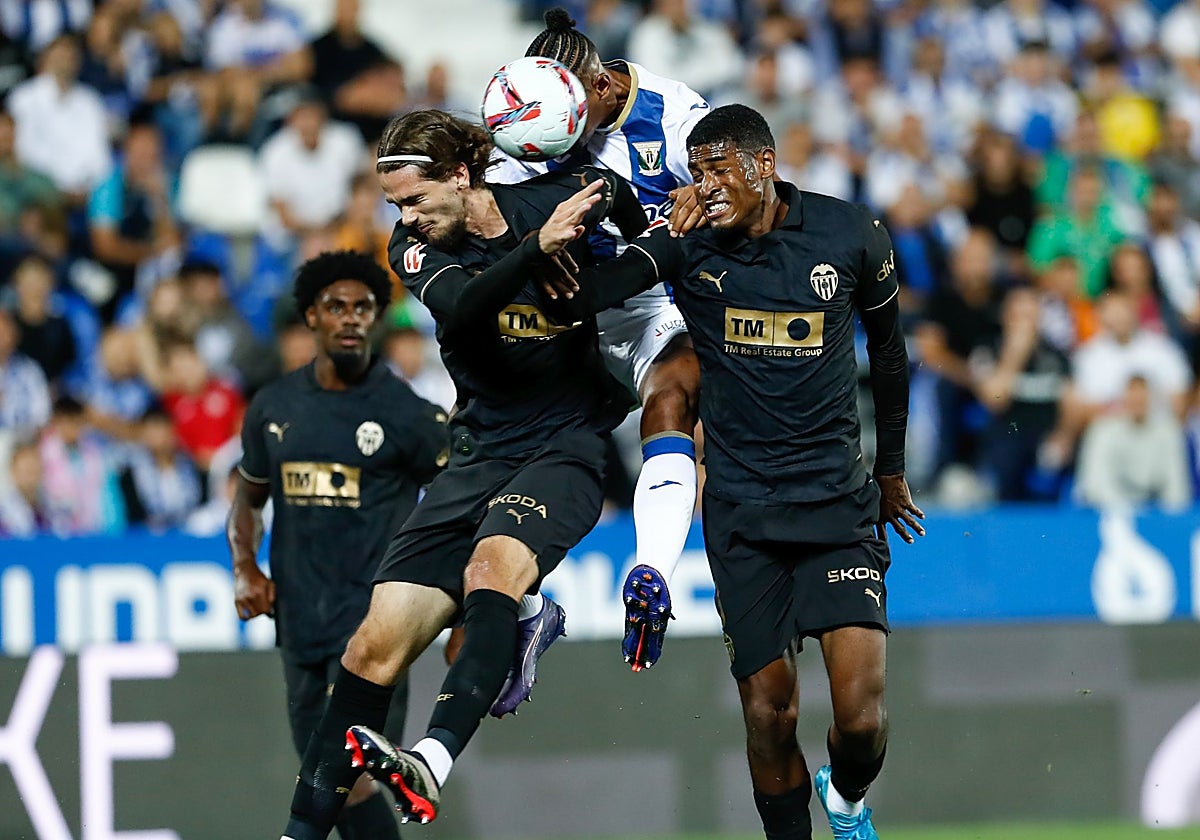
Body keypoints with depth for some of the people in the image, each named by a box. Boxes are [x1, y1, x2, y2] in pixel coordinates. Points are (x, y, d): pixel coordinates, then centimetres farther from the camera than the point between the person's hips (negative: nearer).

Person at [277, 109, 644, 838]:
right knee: (375, 647, -5)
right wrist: (538, 248, -37)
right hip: (481, 454, 4)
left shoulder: (560, 200, -7)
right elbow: (462, 308, -27)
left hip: (568, 444, -4)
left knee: (493, 562, -36)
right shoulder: (417, 249, -3)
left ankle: (435, 763, -53)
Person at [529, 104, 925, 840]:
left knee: (861, 715, -11)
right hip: (740, 508, 1)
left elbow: (888, 349, 14)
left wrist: (891, 469, 21)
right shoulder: (689, 242, -5)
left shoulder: (852, 236, -2)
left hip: (838, 498, 0)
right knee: (770, 715, -4)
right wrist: (551, 253, -45)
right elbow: (594, 292, -22)